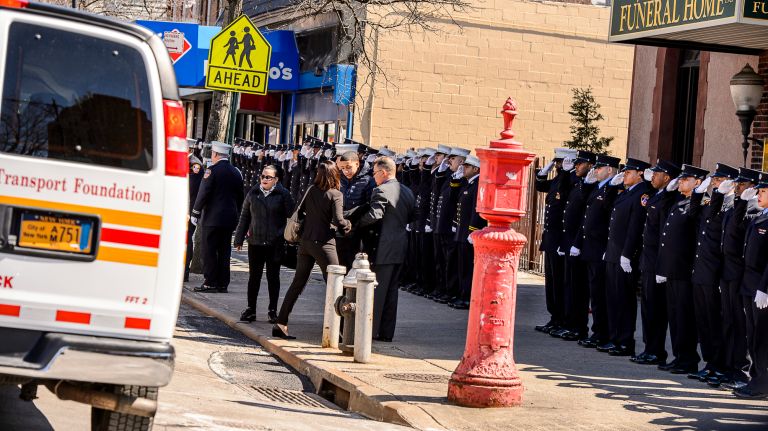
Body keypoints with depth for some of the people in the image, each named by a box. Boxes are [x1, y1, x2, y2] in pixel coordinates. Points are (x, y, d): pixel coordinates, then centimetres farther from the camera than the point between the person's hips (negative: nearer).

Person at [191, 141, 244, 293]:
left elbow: (203, 194, -12)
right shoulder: (236, 172, 10)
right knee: (224, 252, 9)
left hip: (213, 218, -6)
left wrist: (195, 213, -5)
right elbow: (240, 196, 15)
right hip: (230, 219, 6)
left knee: (209, 251, -2)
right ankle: (222, 283, 10)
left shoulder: (212, 170, -10)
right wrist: (237, 215, 22)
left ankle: (210, 283, -5)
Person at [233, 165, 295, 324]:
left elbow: (291, 216, 0)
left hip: (275, 243, -2)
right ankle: (251, 309, 13)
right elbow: (244, 217, 11)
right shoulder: (253, 193, 7)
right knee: (254, 276, 6)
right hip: (255, 242, 2)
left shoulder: (283, 194, -2)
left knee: (273, 276, 6)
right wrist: (239, 239, 9)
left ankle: (272, 310, 14)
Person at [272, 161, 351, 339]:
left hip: (306, 242, 6)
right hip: (324, 244, -6)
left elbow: (299, 212, 8)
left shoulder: (311, 190, 5)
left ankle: (281, 324, 9)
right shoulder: (336, 195, -10)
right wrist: (348, 225, 0)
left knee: (297, 284, 11)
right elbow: (338, 220, -19)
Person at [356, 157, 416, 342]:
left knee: (377, 289, -1)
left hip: (384, 248, -7)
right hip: (401, 247, 7)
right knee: (392, 289, 12)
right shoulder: (407, 192, 11)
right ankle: (387, 332, 14)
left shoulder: (381, 191, -14)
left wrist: (357, 224, -11)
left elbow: (374, 215, -24)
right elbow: (413, 216, 17)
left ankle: (372, 330, 1)